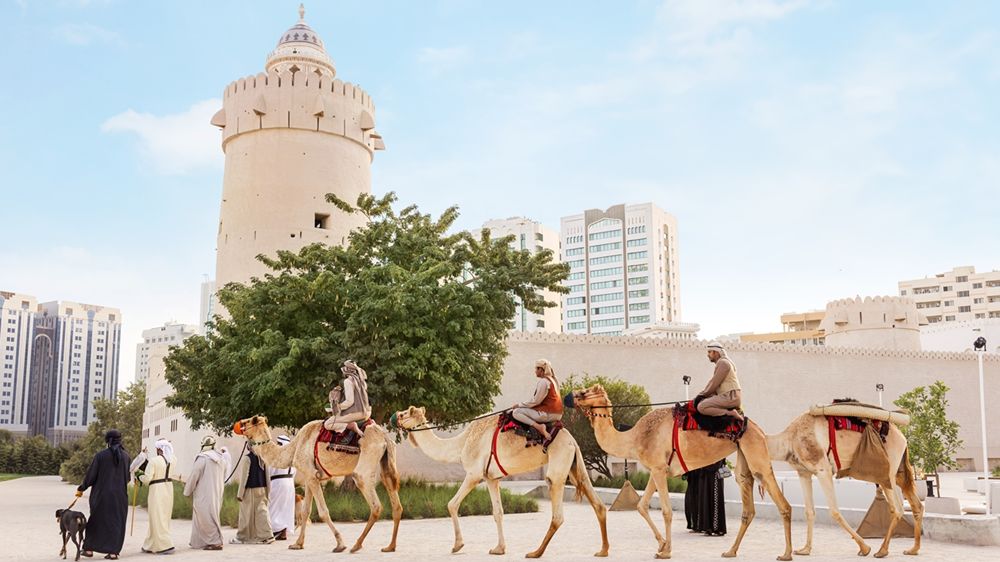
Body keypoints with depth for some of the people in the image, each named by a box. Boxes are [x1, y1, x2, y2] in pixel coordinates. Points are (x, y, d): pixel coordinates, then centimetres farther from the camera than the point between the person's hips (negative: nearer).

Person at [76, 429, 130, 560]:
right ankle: (113, 552, 3)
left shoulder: (100, 455, -9)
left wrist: (81, 489, 9)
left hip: (102, 493, -1)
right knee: (116, 522, 7)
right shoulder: (126, 456, -1)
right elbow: (128, 477, 7)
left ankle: (89, 549, 18)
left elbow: (90, 474, -5)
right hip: (120, 494, 1)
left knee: (96, 520, 14)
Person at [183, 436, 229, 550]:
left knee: (207, 517, -3)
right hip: (217, 493, 8)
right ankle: (199, 541, 23)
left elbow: (193, 476, -10)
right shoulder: (222, 459, 6)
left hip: (204, 495, -8)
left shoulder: (202, 458, -15)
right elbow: (224, 477, 11)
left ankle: (215, 542, -6)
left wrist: (187, 492, 2)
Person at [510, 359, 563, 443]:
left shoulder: (543, 381, -14)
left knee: (516, 412, -9)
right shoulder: (553, 380, 15)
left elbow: (536, 401, -15)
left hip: (548, 414, -10)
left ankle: (538, 426, -21)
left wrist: (519, 405, -3)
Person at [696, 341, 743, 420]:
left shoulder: (723, 362, -8)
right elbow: (713, 382, 22)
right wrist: (701, 394, 14)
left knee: (701, 407, -20)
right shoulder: (721, 363, 23)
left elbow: (714, 384, -13)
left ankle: (730, 413, -24)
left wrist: (703, 394, -2)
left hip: (729, 397, -10)